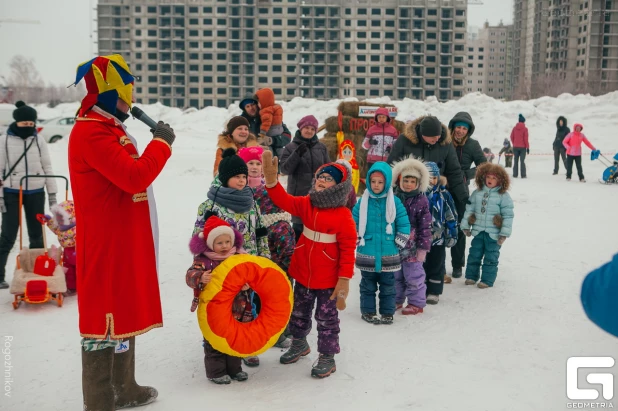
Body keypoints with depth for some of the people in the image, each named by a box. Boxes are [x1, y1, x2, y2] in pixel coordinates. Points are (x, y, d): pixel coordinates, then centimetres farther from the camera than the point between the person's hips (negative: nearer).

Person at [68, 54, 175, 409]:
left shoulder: (109, 128, 16)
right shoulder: (91, 132, -18)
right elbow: (135, 177, -26)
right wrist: (162, 142, -14)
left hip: (125, 238, 11)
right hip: (107, 242, -11)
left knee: (124, 309, 18)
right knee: (105, 315, -2)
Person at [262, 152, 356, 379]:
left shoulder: (343, 216, -17)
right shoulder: (306, 204, 0)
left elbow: (348, 250, -17)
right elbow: (284, 201, -12)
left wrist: (344, 279, -18)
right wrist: (271, 180, -28)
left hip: (328, 279, -6)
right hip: (303, 274, 6)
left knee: (326, 318, 8)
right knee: (299, 313, 23)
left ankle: (327, 357, 24)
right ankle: (299, 343, 46)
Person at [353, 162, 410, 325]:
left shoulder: (394, 202, -3)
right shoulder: (363, 201, -1)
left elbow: (404, 224, 0)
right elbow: (353, 222, 7)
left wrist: (399, 243, -4)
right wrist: (357, 241, 2)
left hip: (388, 255, 0)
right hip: (367, 254, 0)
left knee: (388, 286, 11)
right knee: (368, 285, 11)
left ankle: (387, 313, 22)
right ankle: (368, 311, 23)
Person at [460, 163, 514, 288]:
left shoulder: (503, 196, -7)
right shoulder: (477, 193, 5)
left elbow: (508, 216, -7)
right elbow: (469, 210, 10)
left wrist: (504, 233, -10)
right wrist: (465, 226, 8)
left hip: (494, 234, -4)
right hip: (478, 231, 4)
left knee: (490, 257, 4)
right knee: (474, 254, 12)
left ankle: (487, 279, 13)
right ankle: (471, 276, 25)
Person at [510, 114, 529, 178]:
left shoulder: (514, 128, 1)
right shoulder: (525, 129, -9)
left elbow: (511, 137, 5)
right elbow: (526, 139, -10)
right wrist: (527, 147, -3)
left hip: (515, 147, 3)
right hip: (523, 147, -3)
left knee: (516, 161, 9)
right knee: (522, 161, 0)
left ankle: (515, 174, 7)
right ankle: (523, 175, -3)